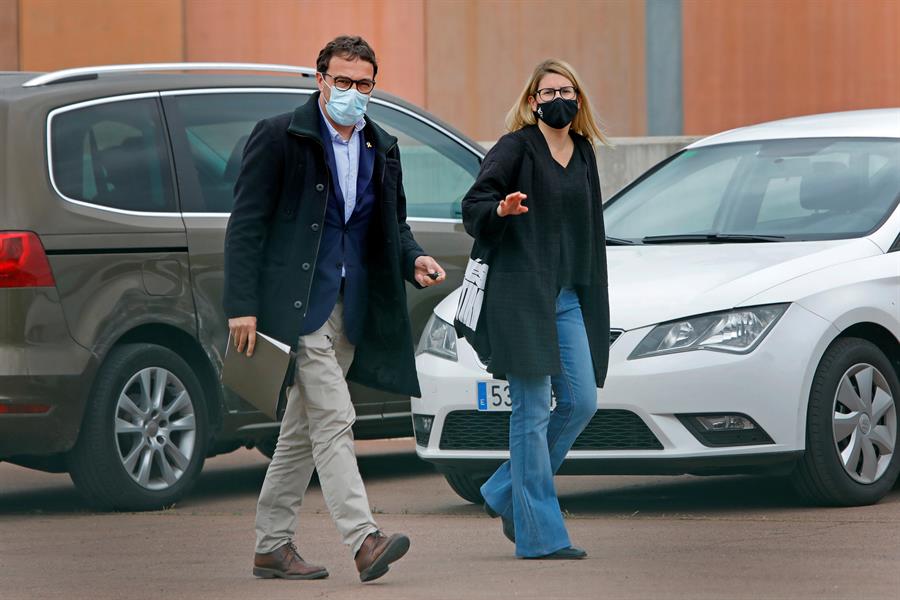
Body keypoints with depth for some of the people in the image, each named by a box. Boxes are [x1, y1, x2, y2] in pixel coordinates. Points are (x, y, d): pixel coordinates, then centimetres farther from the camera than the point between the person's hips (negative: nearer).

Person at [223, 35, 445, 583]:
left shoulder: (382, 149, 14)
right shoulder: (280, 138, -5)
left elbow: (394, 225, 23)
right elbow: (246, 224, -7)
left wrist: (414, 260, 0)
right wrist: (243, 306, -14)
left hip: (351, 309, 6)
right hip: (297, 303, -6)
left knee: (303, 430, 11)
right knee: (333, 419, -15)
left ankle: (273, 546, 17)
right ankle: (364, 540, -21)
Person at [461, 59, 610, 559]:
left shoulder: (583, 153, 15)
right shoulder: (516, 148, -5)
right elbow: (473, 205, -12)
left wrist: (594, 301, 20)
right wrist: (500, 209, -34)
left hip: (569, 297, 7)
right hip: (523, 294, -7)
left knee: (582, 403, 2)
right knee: (533, 411, -6)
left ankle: (506, 494, 19)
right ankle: (539, 534, -4)